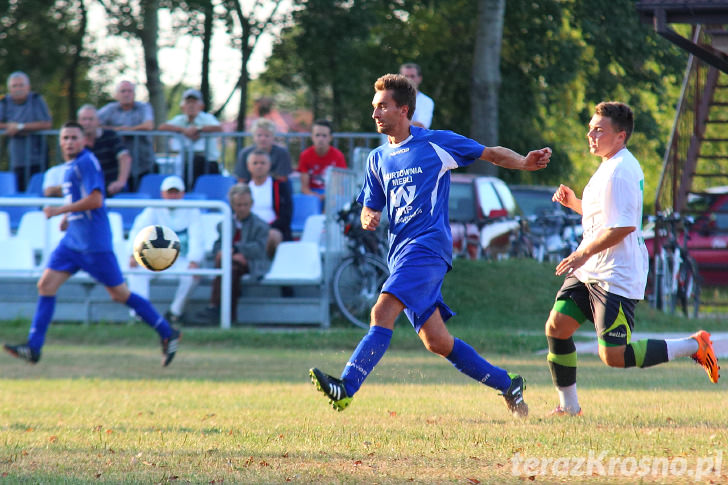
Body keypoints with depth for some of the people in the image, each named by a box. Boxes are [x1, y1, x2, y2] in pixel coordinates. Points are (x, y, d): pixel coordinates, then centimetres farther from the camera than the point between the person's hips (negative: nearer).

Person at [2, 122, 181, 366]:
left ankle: (168, 334, 8)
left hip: (94, 243, -9)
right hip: (73, 240, 9)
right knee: (46, 284, -1)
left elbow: (95, 200, -21)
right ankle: (33, 347, -1)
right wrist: (68, 217, 14)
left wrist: (61, 210, -18)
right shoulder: (70, 165, 15)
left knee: (120, 294, -3)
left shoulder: (86, 162, -13)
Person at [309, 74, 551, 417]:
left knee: (383, 311, -25)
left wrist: (525, 162, -9)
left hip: (427, 245, -7)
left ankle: (346, 387, -36)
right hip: (401, 253, 7)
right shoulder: (378, 159, 18)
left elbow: (493, 154, 8)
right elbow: (369, 207, 22)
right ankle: (507, 385, 20)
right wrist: (368, 218, -2)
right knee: (436, 341, 5)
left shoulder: (438, 144, 2)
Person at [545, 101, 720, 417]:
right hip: (590, 271, 10)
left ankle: (693, 346, 1)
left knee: (614, 355, -12)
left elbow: (623, 226, -25)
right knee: (556, 327, 4)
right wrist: (574, 203, 14)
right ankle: (568, 405, 14)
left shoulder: (619, 172, -19)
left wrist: (584, 253, -18)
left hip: (616, 277, -10)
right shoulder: (611, 166, 15)